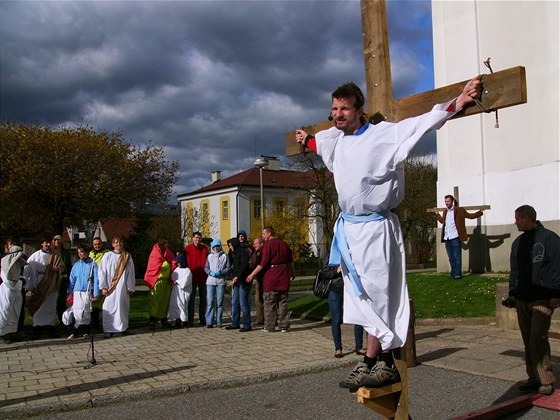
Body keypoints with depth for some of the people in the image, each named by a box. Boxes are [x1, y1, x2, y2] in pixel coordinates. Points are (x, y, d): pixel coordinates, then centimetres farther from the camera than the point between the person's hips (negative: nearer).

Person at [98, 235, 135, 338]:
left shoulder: (127, 257, 5)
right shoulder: (107, 256, 3)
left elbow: (131, 274, 5)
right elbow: (102, 272, 2)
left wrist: (130, 288, 2)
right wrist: (103, 287, -4)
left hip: (122, 288, 0)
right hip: (110, 288, 0)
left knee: (120, 307, -1)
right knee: (109, 308, -2)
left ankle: (119, 328, 7)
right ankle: (108, 330, 5)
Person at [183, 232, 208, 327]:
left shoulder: (204, 248, 6)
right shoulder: (188, 249, -1)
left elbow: (207, 262, 8)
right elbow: (186, 263, -1)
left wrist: (207, 273, -1)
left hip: (203, 277, 2)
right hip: (192, 278, -2)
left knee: (203, 299, 8)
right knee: (191, 299, 4)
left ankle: (202, 319, 17)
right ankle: (190, 319, 10)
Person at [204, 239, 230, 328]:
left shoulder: (224, 256, 6)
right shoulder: (209, 256, 12)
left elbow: (228, 268, 4)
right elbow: (206, 267, 10)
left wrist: (220, 272, -11)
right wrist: (210, 272, -9)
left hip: (221, 281, -1)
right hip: (210, 281, 1)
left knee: (220, 302, 2)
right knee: (210, 302, -5)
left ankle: (218, 322, 10)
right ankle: (209, 322, -1)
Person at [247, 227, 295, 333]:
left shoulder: (268, 244, -9)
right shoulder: (284, 244, 12)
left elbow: (263, 263, -15)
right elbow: (290, 261, 18)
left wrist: (252, 274, -11)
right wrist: (292, 273, 31)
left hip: (271, 276, -6)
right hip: (284, 276, 6)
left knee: (269, 303, 2)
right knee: (283, 302, 10)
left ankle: (269, 327, 6)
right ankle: (284, 326, 11)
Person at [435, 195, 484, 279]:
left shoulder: (460, 210, 1)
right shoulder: (445, 212, 18)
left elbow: (471, 215, 7)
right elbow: (442, 220, 37)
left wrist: (480, 212, -2)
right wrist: (437, 214, 40)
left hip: (455, 238, -6)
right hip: (447, 238, 6)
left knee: (457, 257, -4)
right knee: (451, 258, 10)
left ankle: (458, 274, -1)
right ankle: (453, 274, 17)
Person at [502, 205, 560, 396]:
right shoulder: (518, 242, 15)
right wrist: (513, 292, 11)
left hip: (543, 300, -7)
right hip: (522, 300, 7)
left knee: (538, 338, -12)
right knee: (528, 341, 10)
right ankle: (534, 378, 18)